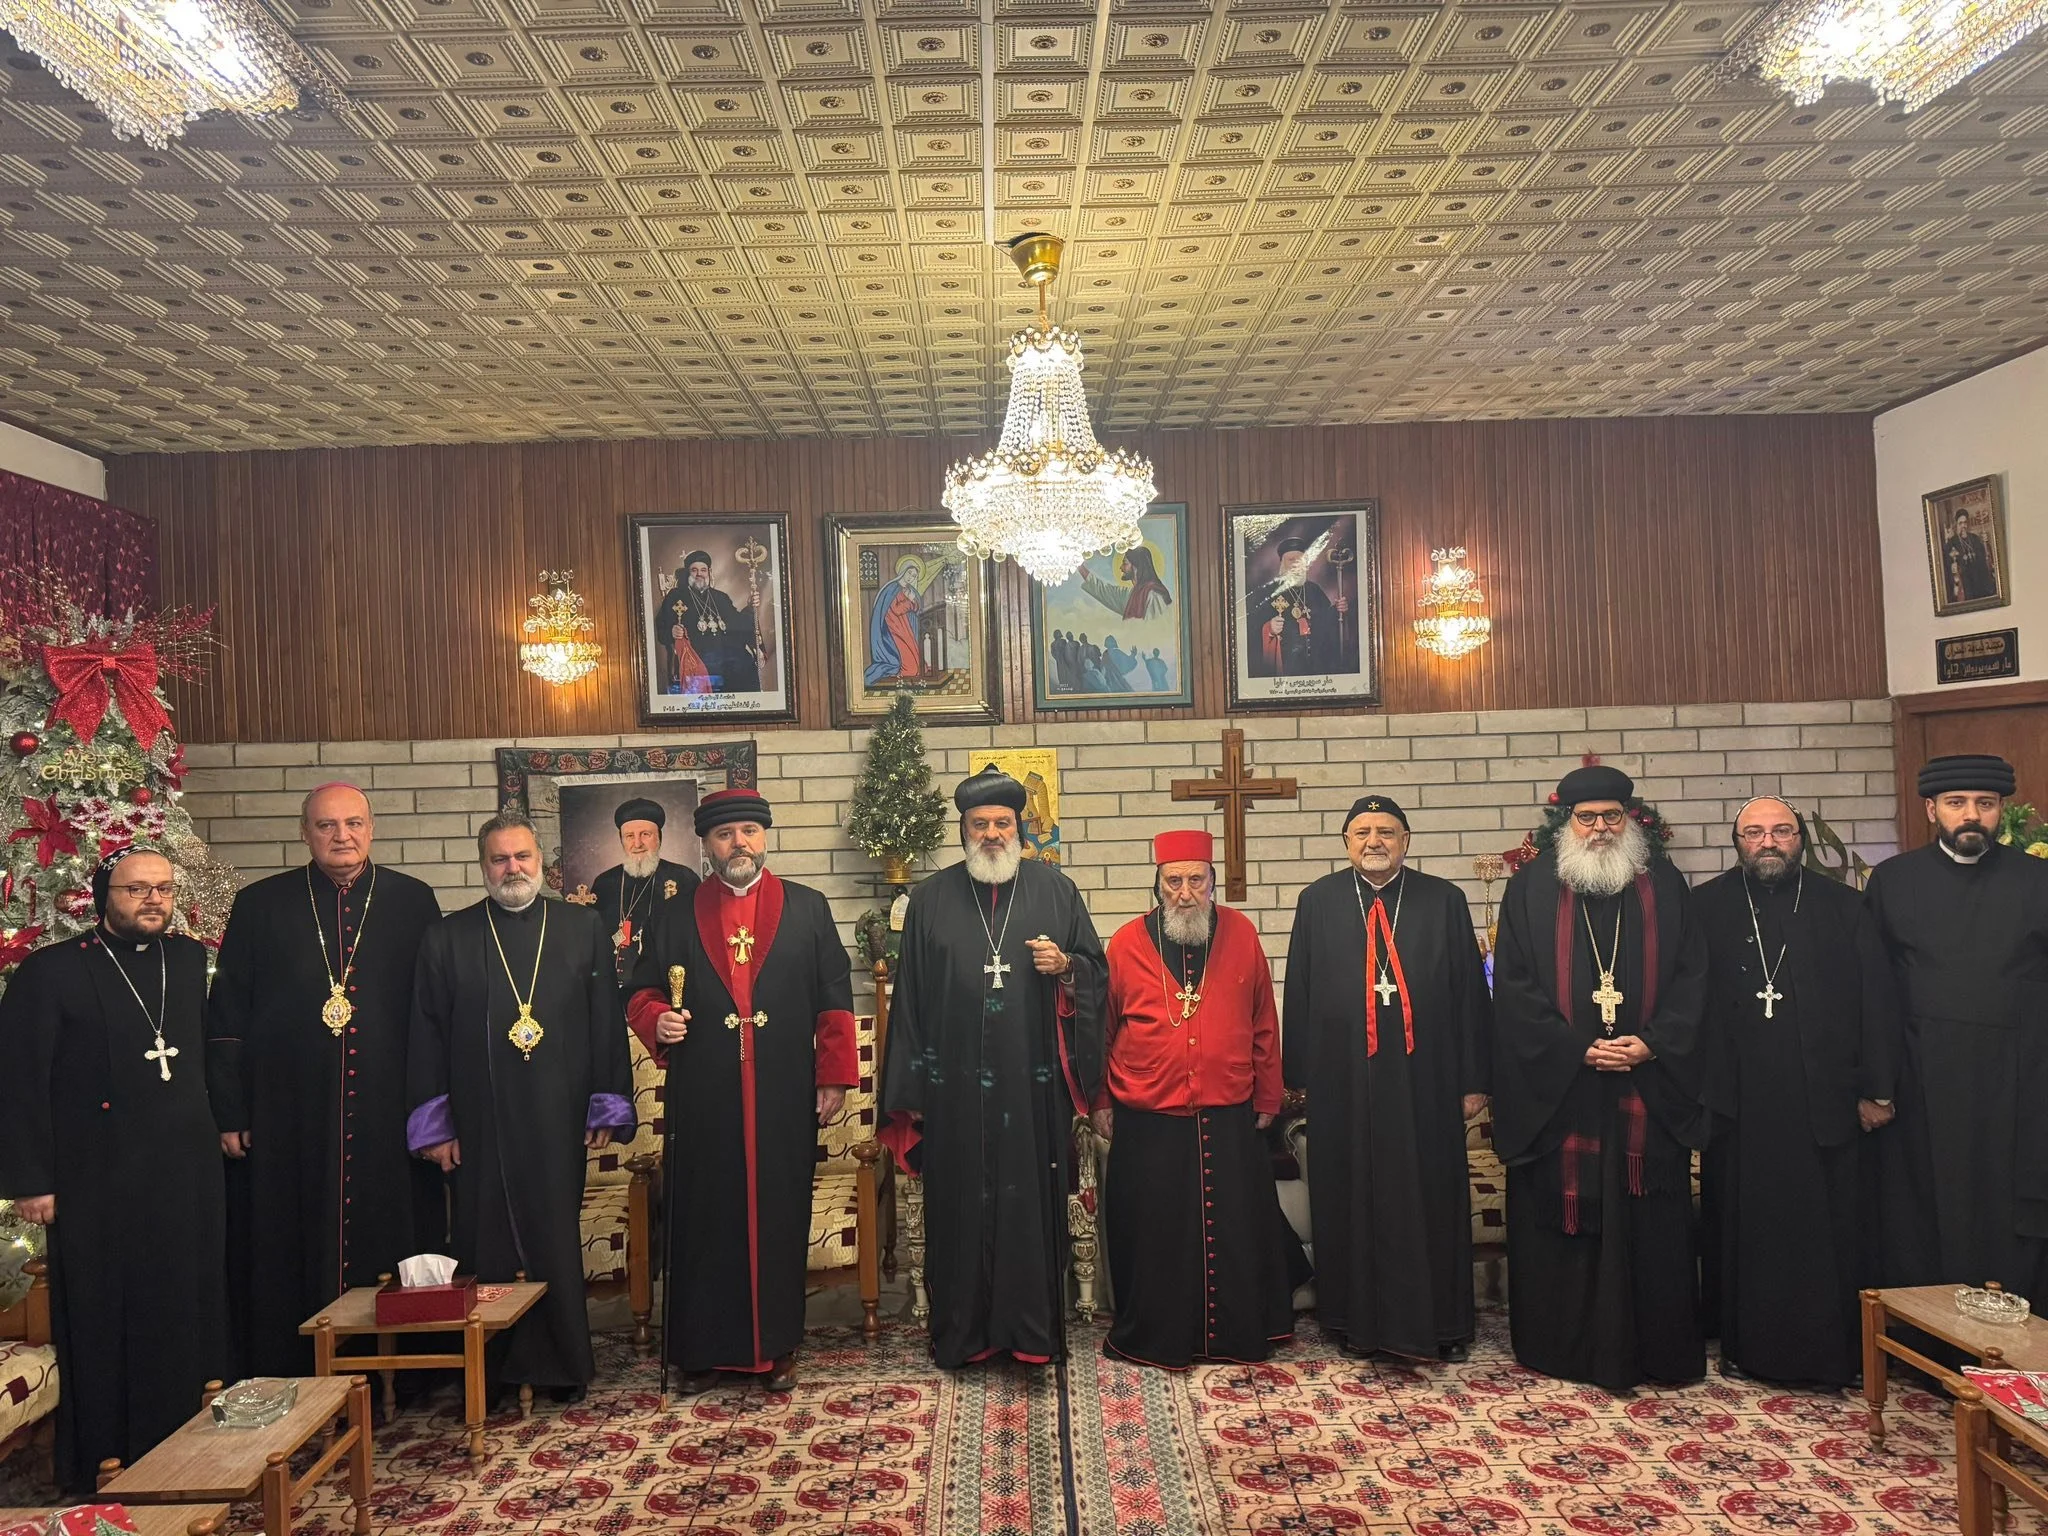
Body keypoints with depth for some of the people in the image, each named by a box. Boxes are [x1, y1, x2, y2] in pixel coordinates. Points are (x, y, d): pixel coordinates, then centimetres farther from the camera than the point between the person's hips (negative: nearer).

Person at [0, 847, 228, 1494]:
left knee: (187, 1320, 11)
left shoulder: (191, 959, 9)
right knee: (103, 1331, 7)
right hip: (99, 1188, -4)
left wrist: (223, 1121, 5)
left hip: (188, 1179, 4)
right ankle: (100, 1474, 22)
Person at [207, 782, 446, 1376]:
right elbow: (226, 1016, 5)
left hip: (389, 1117, 0)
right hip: (287, 1120, 0)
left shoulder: (413, 901, 4)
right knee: (290, 1259, 7)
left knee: (391, 1250, 6)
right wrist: (230, 1113, -1)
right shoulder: (260, 905, 6)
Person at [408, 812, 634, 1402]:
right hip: (479, 1125, 0)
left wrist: (607, 1107, 1)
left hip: (558, 1120, 0)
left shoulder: (583, 928, 6)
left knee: (556, 1242, 6)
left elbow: (606, 1022, 5)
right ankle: (494, 1371, 18)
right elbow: (427, 1037, 4)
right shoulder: (447, 937, 5)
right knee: (487, 1248, 5)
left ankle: (562, 1364, 20)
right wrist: (434, 1124, 0)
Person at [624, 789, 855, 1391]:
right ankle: (700, 1347, 19)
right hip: (703, 1101, 0)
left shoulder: (808, 909, 7)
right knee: (703, 1221, 5)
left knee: (780, 1217, 6)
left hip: (784, 1099, 0)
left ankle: (777, 1346, 21)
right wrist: (656, 1020, -10)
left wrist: (834, 1077, 2)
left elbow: (835, 1001, 6)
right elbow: (644, 992, 12)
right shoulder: (677, 916, 9)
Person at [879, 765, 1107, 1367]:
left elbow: (1095, 968, 11)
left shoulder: (1054, 890, 6)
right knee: (960, 1204, 6)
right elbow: (910, 995, 6)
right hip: (955, 1087, 0)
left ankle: (1034, 1329, 16)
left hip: (1033, 1085, 0)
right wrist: (909, 1090, 3)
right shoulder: (932, 899, 6)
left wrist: (1065, 967, -13)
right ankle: (962, 1332, 19)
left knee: (1033, 1201, 3)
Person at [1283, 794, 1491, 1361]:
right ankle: (1357, 1318, 23)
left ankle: (1439, 1323, 23)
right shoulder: (1318, 902, 4)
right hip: (1343, 1080, 0)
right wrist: (1299, 1075, 2)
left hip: (1423, 1078, 0)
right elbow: (1299, 992, 5)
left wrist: (1473, 1079, 0)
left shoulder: (1444, 901, 3)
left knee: (1429, 1197, 8)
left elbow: (1470, 992, 3)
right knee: (1350, 1198, 8)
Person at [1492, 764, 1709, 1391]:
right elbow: (1514, 987, -3)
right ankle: (1562, 1347, 17)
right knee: (1559, 1218, 4)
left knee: (1651, 1222, 6)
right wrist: (1578, 1049, -11)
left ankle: (1657, 1350, 19)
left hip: (1650, 1089, 2)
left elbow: (1691, 976, 5)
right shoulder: (1530, 888, 1)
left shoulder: (1664, 885, 8)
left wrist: (1653, 1044, -9)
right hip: (1555, 1091, -1)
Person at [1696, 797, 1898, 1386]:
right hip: (1737, 1104, 0)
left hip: (1825, 1102, 1)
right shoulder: (1705, 908, 2)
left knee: (1829, 1228, 6)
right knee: (1742, 1228, 8)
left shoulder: (1843, 907, 6)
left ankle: (1834, 1353, 20)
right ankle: (1745, 1344, 22)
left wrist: (1876, 1089, -1)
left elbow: (1875, 1002, 4)